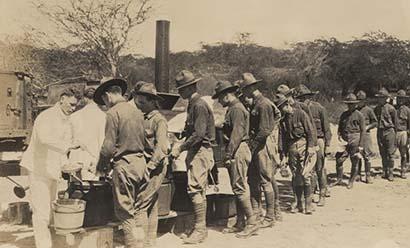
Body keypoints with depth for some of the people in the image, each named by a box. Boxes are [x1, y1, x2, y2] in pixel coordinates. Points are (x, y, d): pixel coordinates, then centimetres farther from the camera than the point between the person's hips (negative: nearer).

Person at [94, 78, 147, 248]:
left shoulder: (113, 113, -9)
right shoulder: (137, 111, 13)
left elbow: (108, 145, -13)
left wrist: (101, 166, 3)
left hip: (124, 165, -7)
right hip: (140, 161, 8)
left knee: (125, 212, 0)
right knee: (137, 210, 14)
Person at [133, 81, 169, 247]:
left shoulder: (159, 120, -10)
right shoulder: (142, 118, 14)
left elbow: (161, 148, -18)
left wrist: (149, 166, -19)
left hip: (155, 167, -8)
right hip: (146, 166, 8)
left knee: (141, 204, -11)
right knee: (151, 206, 15)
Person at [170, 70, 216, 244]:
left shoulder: (199, 105, -14)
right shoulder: (193, 104, 17)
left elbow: (199, 134, -22)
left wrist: (180, 148, -18)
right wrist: (181, 145, 9)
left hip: (201, 151, -10)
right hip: (195, 152, 10)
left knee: (195, 189, -12)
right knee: (199, 190, 12)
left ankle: (200, 229, -7)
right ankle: (201, 228, 20)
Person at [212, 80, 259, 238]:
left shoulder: (236, 109, -12)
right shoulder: (233, 109, 20)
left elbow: (237, 134, -20)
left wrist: (228, 155, -20)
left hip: (238, 151, -11)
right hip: (237, 152, 11)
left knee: (240, 187, -9)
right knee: (238, 188, 12)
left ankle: (252, 223, -4)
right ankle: (240, 223, 18)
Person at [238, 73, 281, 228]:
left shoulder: (263, 105, -15)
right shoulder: (256, 103, 14)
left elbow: (264, 131, -20)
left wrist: (252, 145, -15)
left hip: (264, 146, -10)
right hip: (257, 146, 10)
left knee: (266, 181, -4)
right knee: (253, 180, 12)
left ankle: (270, 218, 3)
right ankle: (255, 211, 20)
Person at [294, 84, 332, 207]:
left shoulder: (319, 108, -4)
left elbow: (326, 128, -3)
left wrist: (327, 144, -7)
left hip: (318, 141, -4)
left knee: (320, 169, -1)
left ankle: (322, 196, 7)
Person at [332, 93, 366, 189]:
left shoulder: (359, 115, -3)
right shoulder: (343, 114, 11)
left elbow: (363, 131, -3)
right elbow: (340, 127, 20)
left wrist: (360, 145, -8)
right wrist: (339, 135, 2)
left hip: (355, 140, -4)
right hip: (344, 141, 4)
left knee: (355, 162, 4)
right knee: (339, 159, 1)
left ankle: (351, 181, 17)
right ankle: (339, 179, 18)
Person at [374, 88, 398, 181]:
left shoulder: (391, 108, -6)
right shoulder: (376, 108, 9)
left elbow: (395, 122, -1)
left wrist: (394, 133, 1)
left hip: (389, 132, -5)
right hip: (380, 132, 5)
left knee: (390, 154, -3)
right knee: (383, 154, 9)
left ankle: (390, 173, 2)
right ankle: (385, 172, 17)